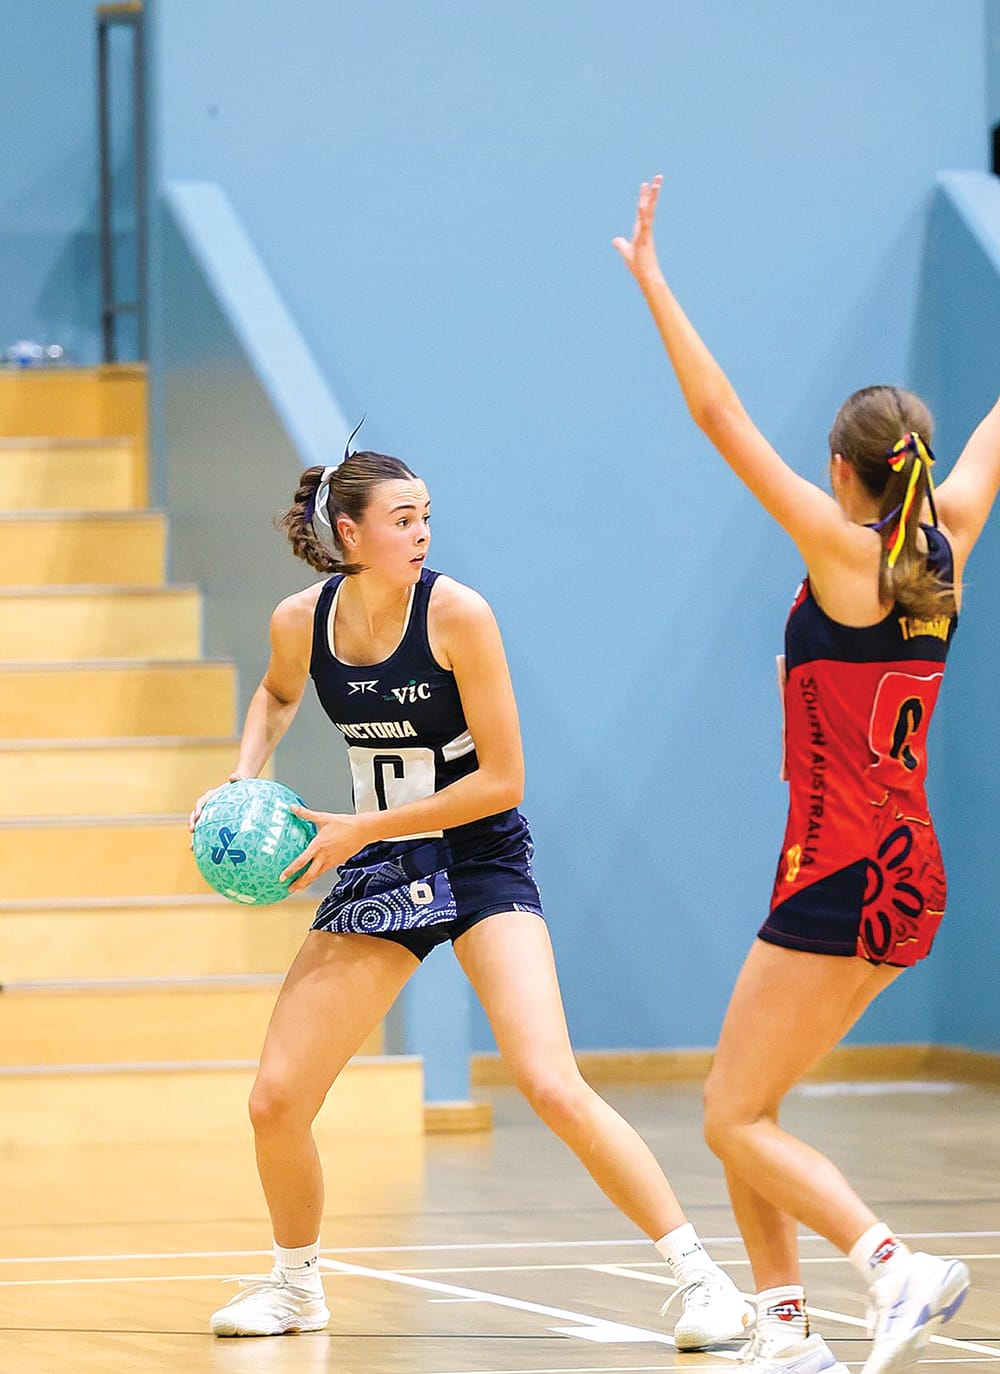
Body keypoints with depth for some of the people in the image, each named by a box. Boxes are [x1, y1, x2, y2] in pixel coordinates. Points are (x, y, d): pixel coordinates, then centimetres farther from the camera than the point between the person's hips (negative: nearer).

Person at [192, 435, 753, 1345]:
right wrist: (244, 777, 2)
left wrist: (364, 828, -19)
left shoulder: (457, 613, -20)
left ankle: (699, 1277, -13)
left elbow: (502, 780, -17)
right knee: (276, 1101, 1)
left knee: (553, 1087, -22)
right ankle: (297, 1286, 27)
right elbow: (277, 695, 20)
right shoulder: (301, 622, -6)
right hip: (376, 872, 5)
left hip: (479, 860, -5)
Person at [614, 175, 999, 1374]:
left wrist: (652, 283, -10)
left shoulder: (845, 551, -12)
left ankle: (894, 1267, -20)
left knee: (738, 1119, -4)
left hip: (841, 877, -8)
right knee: (741, 1104, 15)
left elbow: (721, 419, -13)